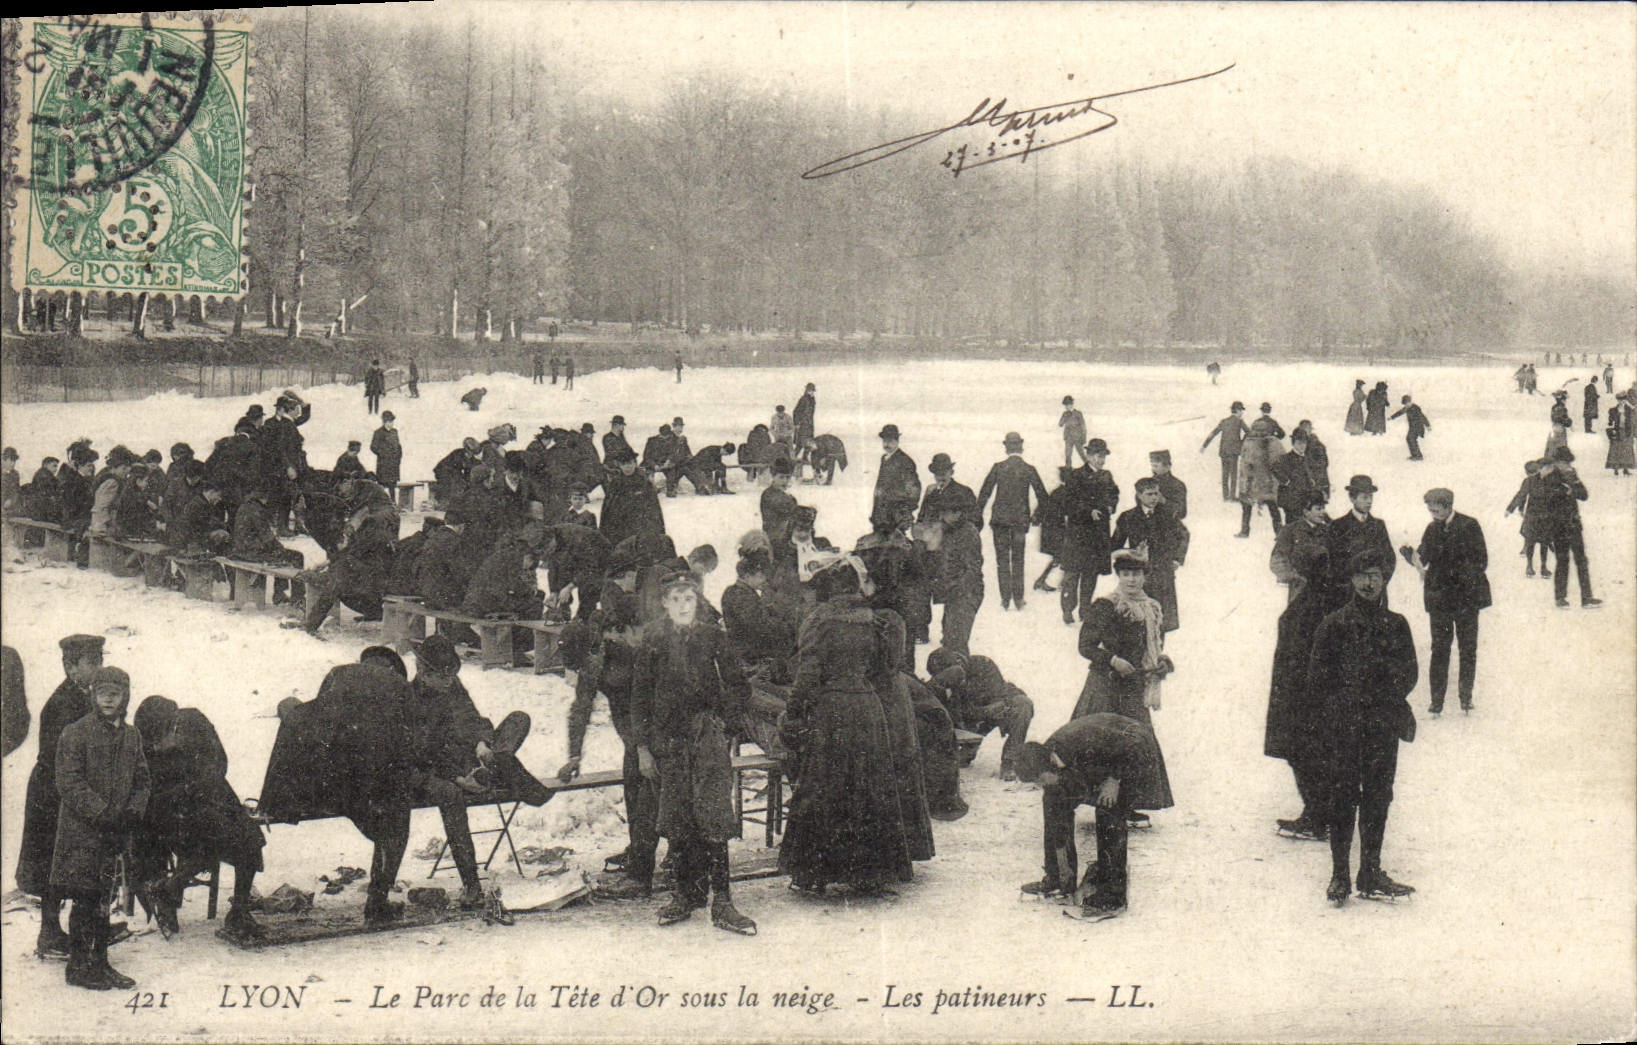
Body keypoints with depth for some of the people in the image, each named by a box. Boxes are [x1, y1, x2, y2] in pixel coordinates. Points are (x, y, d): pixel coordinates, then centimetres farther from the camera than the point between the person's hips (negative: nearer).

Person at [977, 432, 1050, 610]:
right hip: (1021, 519, 1)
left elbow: (984, 492, -3)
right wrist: (1036, 514, 16)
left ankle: (1005, 598, 2)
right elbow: (1042, 496, 0)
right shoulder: (1029, 470, -4)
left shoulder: (998, 467, -5)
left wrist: (979, 515, 7)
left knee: (1002, 559, 6)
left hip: (1000, 518, -1)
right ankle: (1018, 598, 11)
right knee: (1018, 560, 12)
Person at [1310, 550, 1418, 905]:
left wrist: (1385, 699, -5)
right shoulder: (1334, 625, 2)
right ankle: (1339, 875, 4)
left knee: (1378, 798, 6)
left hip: (1383, 727, 3)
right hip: (1343, 727, -3)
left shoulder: (1396, 625, 9)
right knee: (1343, 798, -3)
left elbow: (1409, 672, 9)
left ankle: (1371, 874, 15)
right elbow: (1318, 677, 2)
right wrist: (1340, 706, -7)